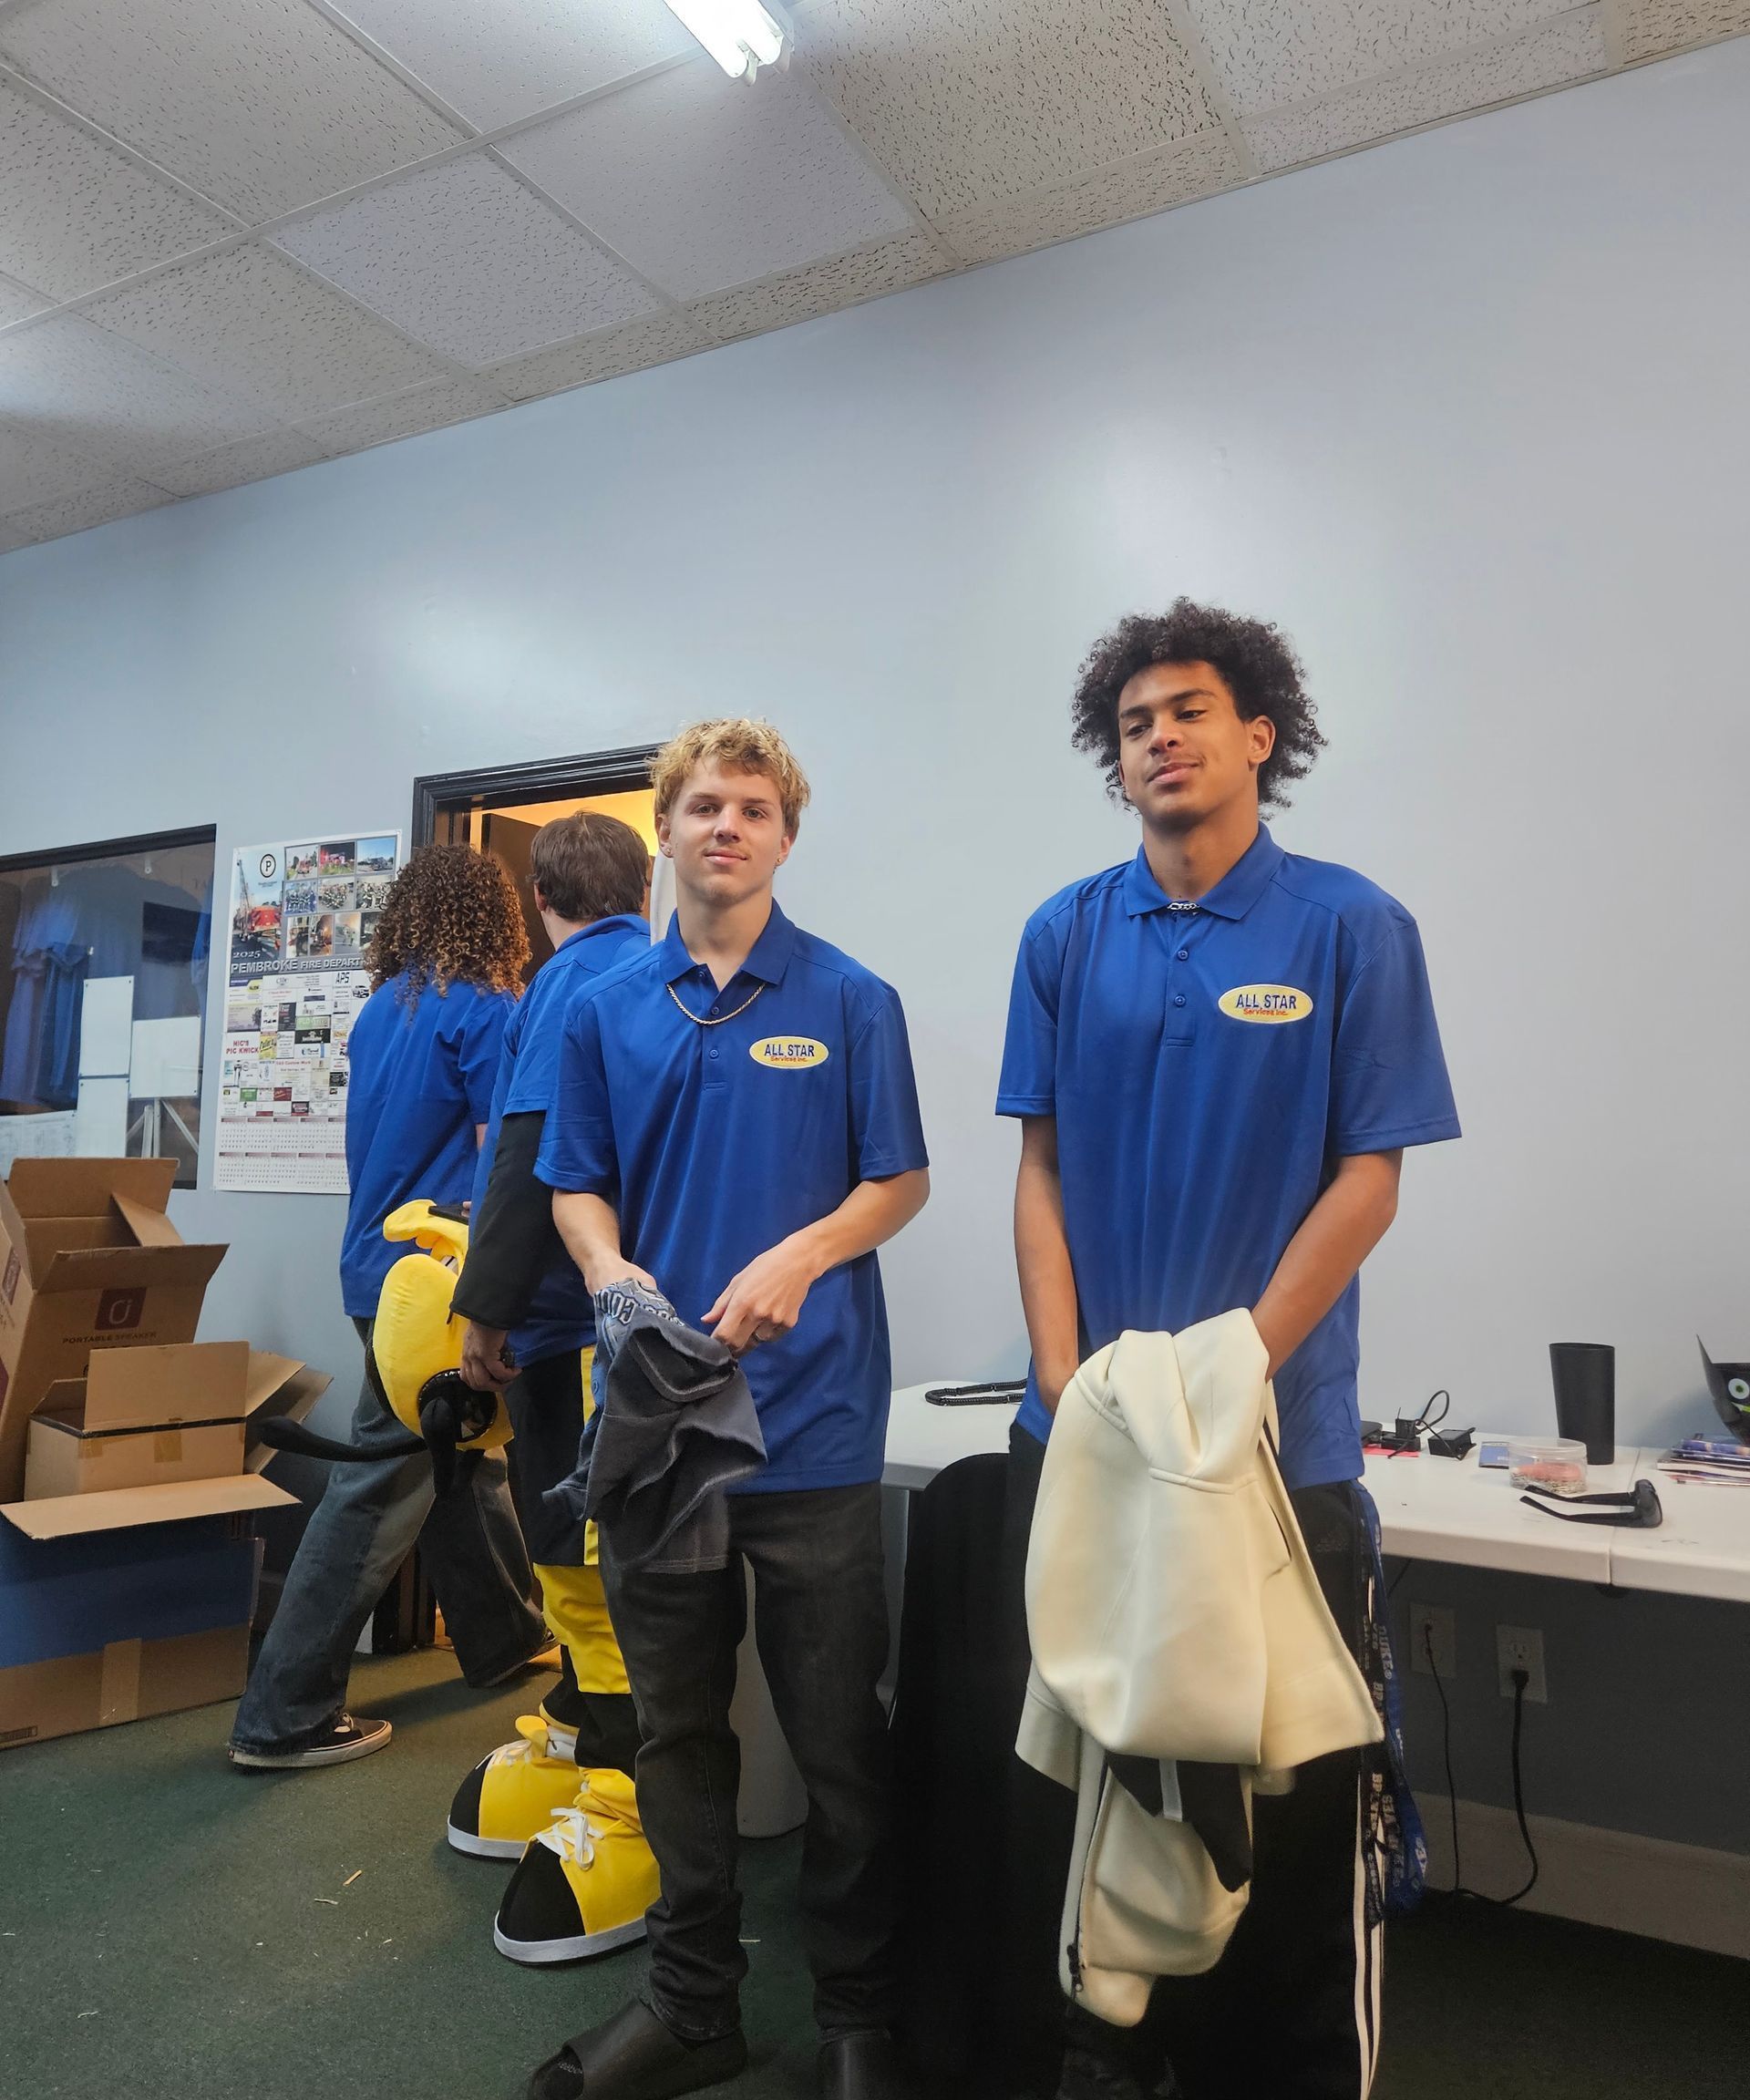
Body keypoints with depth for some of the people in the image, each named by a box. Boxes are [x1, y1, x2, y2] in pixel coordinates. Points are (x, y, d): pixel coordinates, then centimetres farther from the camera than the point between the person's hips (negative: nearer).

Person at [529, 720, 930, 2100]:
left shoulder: (850, 999, 0)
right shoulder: (609, 1009, 8)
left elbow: (901, 1180, 0)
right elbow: (577, 1184, 11)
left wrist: (797, 1260, -18)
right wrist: (611, 1269, -11)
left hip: (812, 1416, -3)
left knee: (839, 1737, 7)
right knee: (677, 1726, 16)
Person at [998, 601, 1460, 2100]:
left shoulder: (1350, 928, -4)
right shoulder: (1067, 933, 4)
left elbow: (1367, 1185, -7)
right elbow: (1041, 1172, 4)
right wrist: (1069, 1382, -6)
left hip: (1282, 1442, -3)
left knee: (1293, 1794, 8)